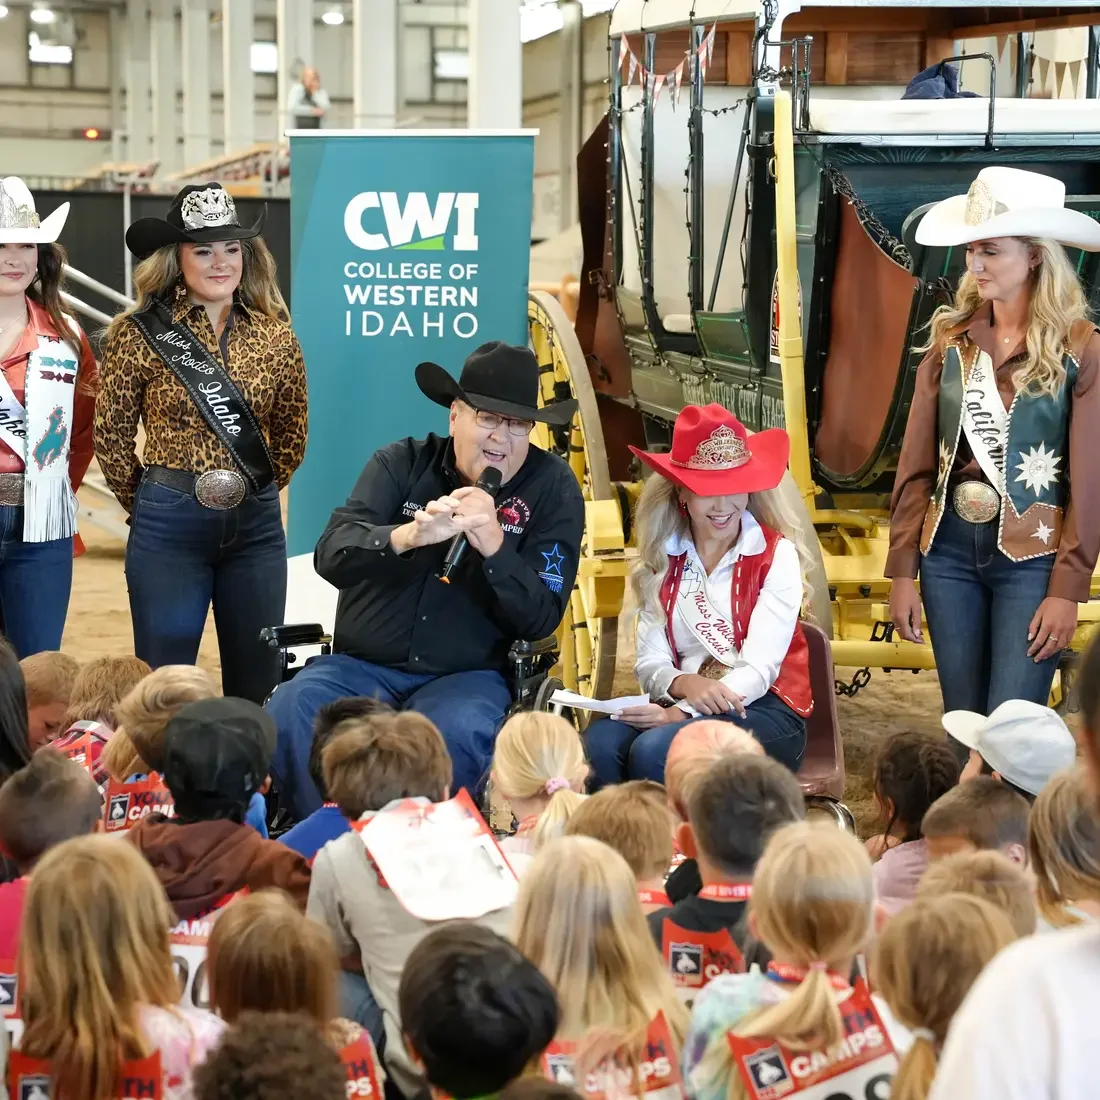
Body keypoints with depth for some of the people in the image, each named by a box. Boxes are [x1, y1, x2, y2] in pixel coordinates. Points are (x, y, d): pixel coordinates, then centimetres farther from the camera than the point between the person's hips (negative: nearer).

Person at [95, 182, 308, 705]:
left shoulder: (274, 335, 4)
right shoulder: (140, 333, -5)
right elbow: (111, 434, 3)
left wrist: (255, 494, 11)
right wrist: (149, 503, 8)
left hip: (257, 524, 3)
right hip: (168, 524, -3)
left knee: (256, 683, 10)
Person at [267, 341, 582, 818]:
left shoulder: (552, 488, 2)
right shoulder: (401, 464, 5)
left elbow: (540, 620, -4)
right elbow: (332, 555, -10)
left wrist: (494, 545, -21)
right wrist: (407, 535, -30)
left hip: (468, 675, -2)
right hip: (362, 665, 2)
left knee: (455, 732, -36)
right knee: (289, 713, -28)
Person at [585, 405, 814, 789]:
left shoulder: (776, 555, -3)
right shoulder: (662, 556, 9)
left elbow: (758, 669, -12)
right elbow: (650, 662, 3)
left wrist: (682, 713, -25)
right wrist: (684, 684, -21)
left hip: (765, 711, -3)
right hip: (682, 704, 3)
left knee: (655, 750, -33)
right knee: (598, 745, -30)